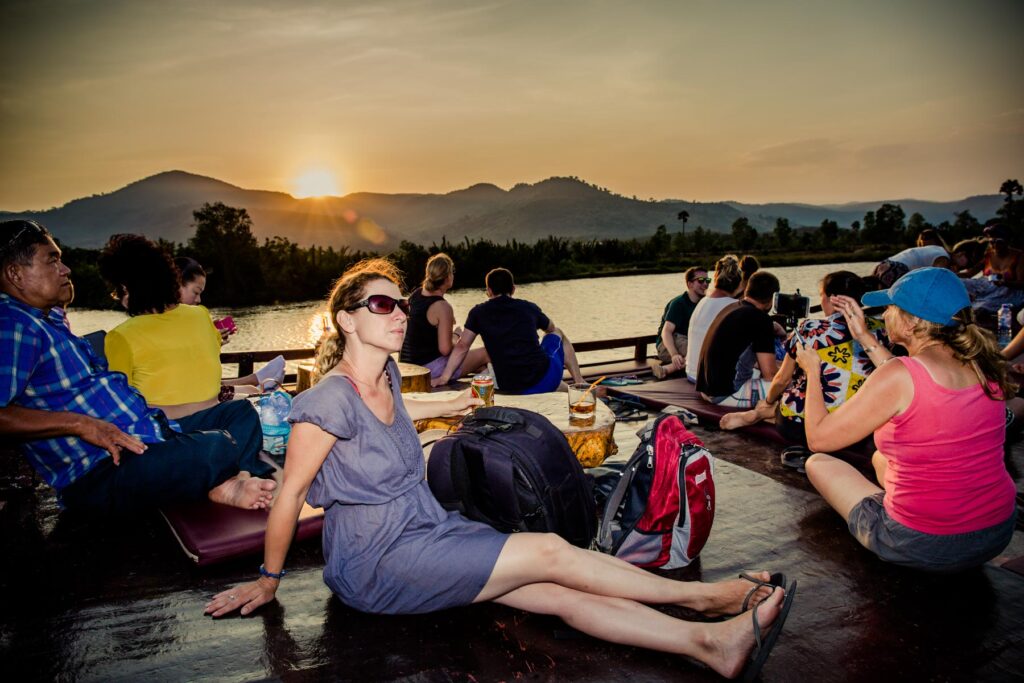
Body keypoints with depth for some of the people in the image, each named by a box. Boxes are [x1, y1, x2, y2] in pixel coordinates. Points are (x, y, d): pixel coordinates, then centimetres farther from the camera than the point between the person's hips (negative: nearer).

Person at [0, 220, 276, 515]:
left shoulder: (50, 321, 23)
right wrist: (81, 424, -25)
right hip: (101, 473, -12)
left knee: (242, 411, 14)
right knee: (215, 448, -36)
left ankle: (233, 481, -17)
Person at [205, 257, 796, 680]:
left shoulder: (385, 374, 5)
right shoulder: (330, 400, -20)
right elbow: (289, 494, -11)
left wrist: (449, 406, 42)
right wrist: (269, 580, 0)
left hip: (431, 530, 8)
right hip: (376, 565, -7)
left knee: (562, 594, -12)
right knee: (550, 552, -17)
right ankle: (706, 595, -7)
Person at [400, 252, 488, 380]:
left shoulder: (416, 294, 3)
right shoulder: (442, 307, -22)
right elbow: (445, 349, -21)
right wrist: (456, 336, -4)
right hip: (429, 368, -9)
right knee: (485, 354, -1)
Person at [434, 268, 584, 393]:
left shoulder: (478, 313, 8)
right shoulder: (529, 308, 12)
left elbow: (462, 347, 8)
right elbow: (552, 330, 32)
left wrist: (444, 378, 18)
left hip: (512, 391, 0)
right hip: (545, 380, 0)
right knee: (557, 335, 31)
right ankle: (579, 383, 30)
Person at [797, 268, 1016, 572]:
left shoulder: (899, 375, -23)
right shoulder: (983, 366, -3)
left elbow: (818, 438, -13)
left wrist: (812, 369, 1)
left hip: (925, 546, -8)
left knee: (818, 464, 12)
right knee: (880, 456, 31)